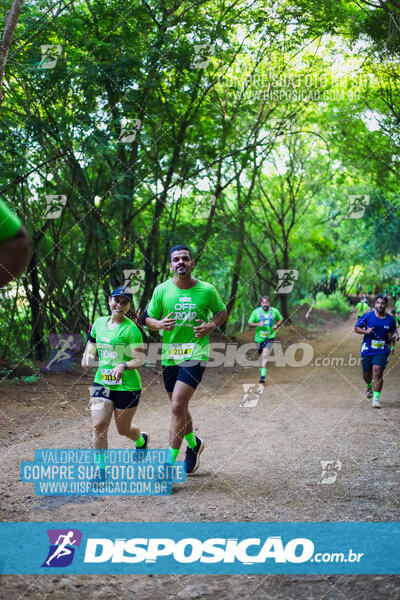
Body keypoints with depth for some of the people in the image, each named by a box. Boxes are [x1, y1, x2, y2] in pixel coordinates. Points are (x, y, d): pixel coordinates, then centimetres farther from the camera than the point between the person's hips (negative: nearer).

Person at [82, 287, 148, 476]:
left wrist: (124, 366, -36)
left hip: (127, 386, -4)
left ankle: (142, 439, 47)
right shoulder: (99, 323, 5)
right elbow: (91, 342, 23)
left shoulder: (131, 329, -13)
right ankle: (101, 469, 2)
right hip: (101, 382, 4)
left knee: (123, 429, 11)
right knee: (98, 426, -11)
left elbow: (139, 360, -17)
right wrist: (87, 356, 2)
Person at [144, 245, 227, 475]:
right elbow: (148, 317, 9)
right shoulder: (162, 290, 0)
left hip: (196, 353, -3)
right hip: (170, 354, 4)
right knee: (179, 408, 14)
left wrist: (211, 326, -8)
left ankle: (170, 462, -7)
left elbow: (222, 312, 13)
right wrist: (160, 324, -14)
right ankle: (194, 443, 42)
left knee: (177, 406, -15)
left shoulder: (207, 290, -3)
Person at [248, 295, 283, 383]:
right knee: (262, 356, 12)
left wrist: (276, 325, -4)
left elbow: (280, 319, 17)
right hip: (259, 337, 2)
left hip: (270, 337, -2)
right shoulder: (256, 311, -2)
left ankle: (263, 376, -21)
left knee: (265, 355, -16)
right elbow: (250, 323, 0)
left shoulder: (274, 311, 0)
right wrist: (258, 324, -19)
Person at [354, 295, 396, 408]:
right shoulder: (367, 316, -4)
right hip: (367, 349, 1)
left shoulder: (390, 319, 2)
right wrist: (365, 331, -17)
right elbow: (356, 328, 1)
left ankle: (376, 399, -13)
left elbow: (393, 331, 19)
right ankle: (370, 386, 48)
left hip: (382, 351, -1)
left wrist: (392, 336, -4)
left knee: (377, 373, -16)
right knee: (366, 374, 12)